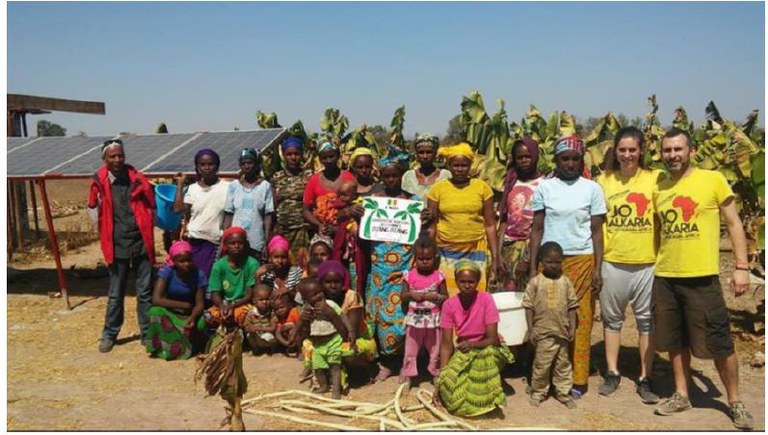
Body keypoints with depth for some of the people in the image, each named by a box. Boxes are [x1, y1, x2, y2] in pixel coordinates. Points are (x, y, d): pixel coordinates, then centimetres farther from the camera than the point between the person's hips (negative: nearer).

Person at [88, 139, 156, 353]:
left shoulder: (137, 179, -1)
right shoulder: (99, 182, -2)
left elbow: (151, 205, 9)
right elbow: (93, 210, 7)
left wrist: (147, 228, 2)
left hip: (141, 242, 0)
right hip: (117, 245, 0)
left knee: (145, 292, 6)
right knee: (115, 294, 10)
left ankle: (148, 333, 17)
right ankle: (109, 334, 25)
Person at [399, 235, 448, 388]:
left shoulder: (438, 276, -4)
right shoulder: (409, 275, -4)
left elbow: (445, 297, -1)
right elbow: (402, 296, -1)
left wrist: (434, 296, -21)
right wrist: (411, 295, -21)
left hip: (433, 318, 0)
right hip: (415, 318, 0)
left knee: (435, 348, 12)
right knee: (410, 349, 9)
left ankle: (436, 373, 28)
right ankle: (407, 375, 21)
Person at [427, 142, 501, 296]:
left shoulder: (482, 187, 3)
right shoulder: (438, 188, 2)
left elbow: (490, 225, 4)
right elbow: (431, 226, 6)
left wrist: (495, 257, 1)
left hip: (475, 251, 0)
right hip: (446, 252, 0)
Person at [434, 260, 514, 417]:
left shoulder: (486, 299, -20)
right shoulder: (449, 304, -13)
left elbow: (492, 339, -20)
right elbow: (446, 344, -13)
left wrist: (473, 344, -40)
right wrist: (441, 376, -21)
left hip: (486, 348, -2)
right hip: (463, 351, 2)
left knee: (487, 353, -38)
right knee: (448, 382, -27)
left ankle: (486, 398, -13)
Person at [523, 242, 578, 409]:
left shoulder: (565, 282, 2)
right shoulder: (535, 282, -5)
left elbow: (572, 306, 6)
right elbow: (529, 307, -4)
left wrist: (572, 327, 2)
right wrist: (531, 329, -6)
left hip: (562, 331, 3)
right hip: (543, 332, -3)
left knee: (563, 363, 13)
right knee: (541, 364, 6)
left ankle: (563, 392, 26)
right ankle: (538, 392, 22)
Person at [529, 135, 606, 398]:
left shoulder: (592, 189, 4)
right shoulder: (544, 187, 5)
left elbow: (597, 231, 4)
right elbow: (537, 229, 6)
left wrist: (597, 269, -2)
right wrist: (533, 268, 1)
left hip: (582, 261, 0)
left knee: (580, 320, 2)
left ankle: (577, 380, 13)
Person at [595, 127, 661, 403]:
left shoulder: (655, 179, -2)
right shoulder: (604, 181, 4)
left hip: (647, 263, -1)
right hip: (613, 262, 2)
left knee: (647, 321, 9)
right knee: (612, 319, 13)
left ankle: (645, 378, 22)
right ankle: (612, 373, 28)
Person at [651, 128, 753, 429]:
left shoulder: (713, 180, -3)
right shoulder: (659, 190, 9)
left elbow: (734, 224, -2)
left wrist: (742, 267, -8)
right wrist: (656, 264, 13)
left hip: (702, 278, -4)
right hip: (665, 278, 4)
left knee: (718, 344, 4)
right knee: (676, 341, 14)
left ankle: (735, 402, 22)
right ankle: (681, 395, 28)